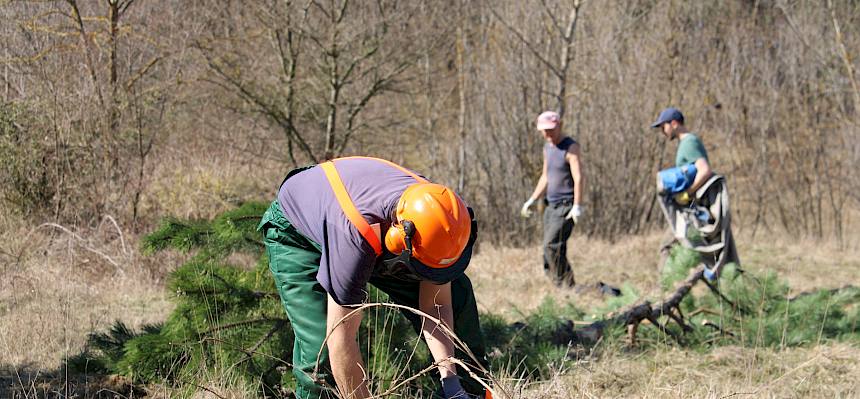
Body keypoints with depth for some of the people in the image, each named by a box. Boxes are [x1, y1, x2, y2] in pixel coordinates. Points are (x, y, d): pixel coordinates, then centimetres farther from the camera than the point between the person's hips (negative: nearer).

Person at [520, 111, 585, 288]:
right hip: (551, 207, 8)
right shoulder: (547, 148, 15)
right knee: (552, 253, 5)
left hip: (566, 207, -8)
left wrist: (577, 206, -28)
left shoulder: (571, 147, -10)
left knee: (552, 245, -21)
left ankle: (567, 285, -18)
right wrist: (531, 200, 19)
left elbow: (579, 178, -18)